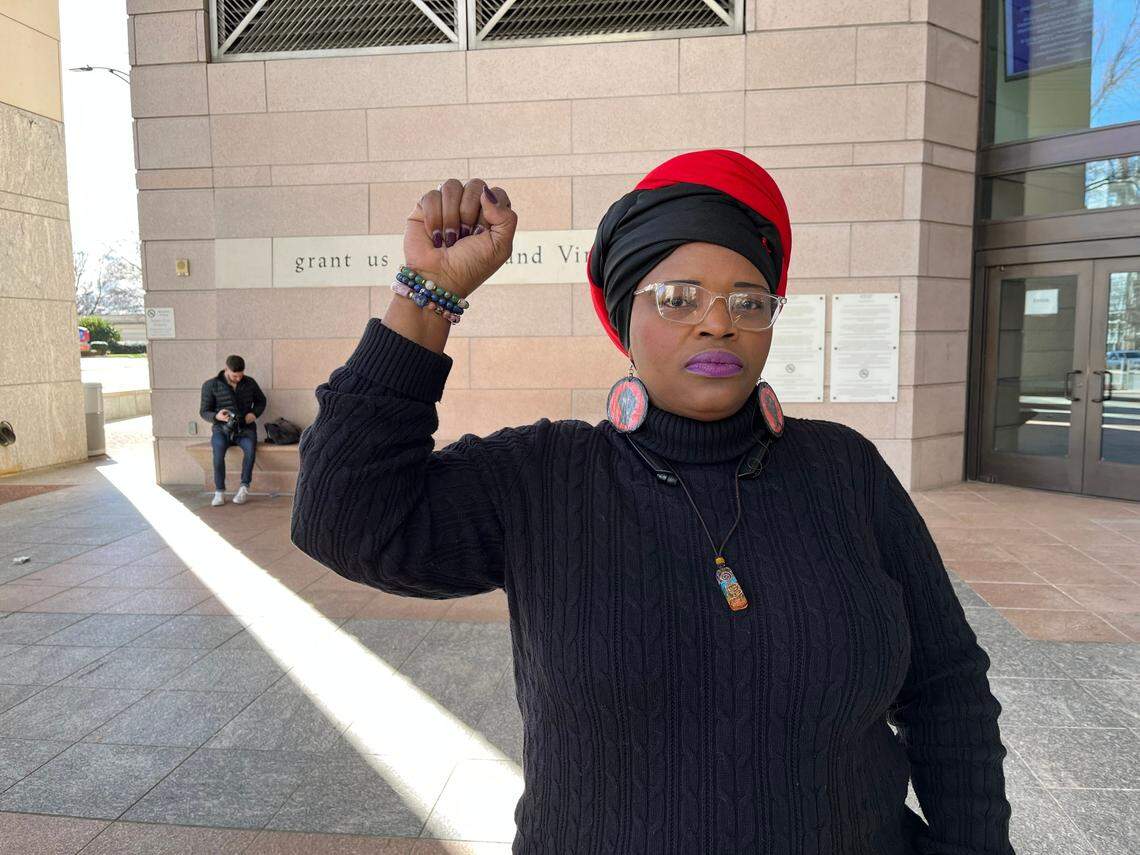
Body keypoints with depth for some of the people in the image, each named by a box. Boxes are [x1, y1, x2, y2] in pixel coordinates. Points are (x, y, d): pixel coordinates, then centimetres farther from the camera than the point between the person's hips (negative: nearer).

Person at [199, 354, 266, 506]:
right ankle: (219, 492, -28)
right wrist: (216, 416, -20)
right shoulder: (211, 385, -1)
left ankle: (244, 488, -24)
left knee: (250, 447, -34)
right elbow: (204, 411, 3)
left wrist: (254, 413, 0)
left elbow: (261, 400, 21)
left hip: (245, 427, 1)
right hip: (222, 428, -1)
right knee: (219, 449, -35)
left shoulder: (250, 382, 5)